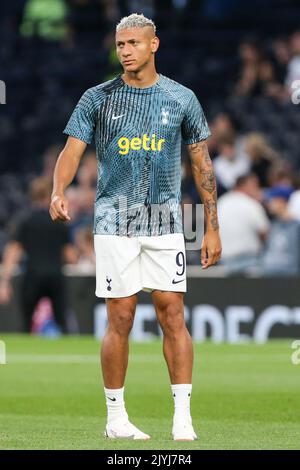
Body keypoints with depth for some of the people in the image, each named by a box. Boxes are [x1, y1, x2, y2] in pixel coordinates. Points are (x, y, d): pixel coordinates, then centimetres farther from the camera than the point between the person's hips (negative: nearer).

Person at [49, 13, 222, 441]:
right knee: (120, 319, -2)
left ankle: (183, 417, -3)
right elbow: (72, 150, -3)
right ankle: (116, 418, 7)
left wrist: (212, 228, 5)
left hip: (165, 222, 1)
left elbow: (202, 164, 9)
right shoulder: (97, 99, 4)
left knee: (173, 316, -5)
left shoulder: (182, 99, 6)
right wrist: (59, 192, -24)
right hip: (115, 223, -1)